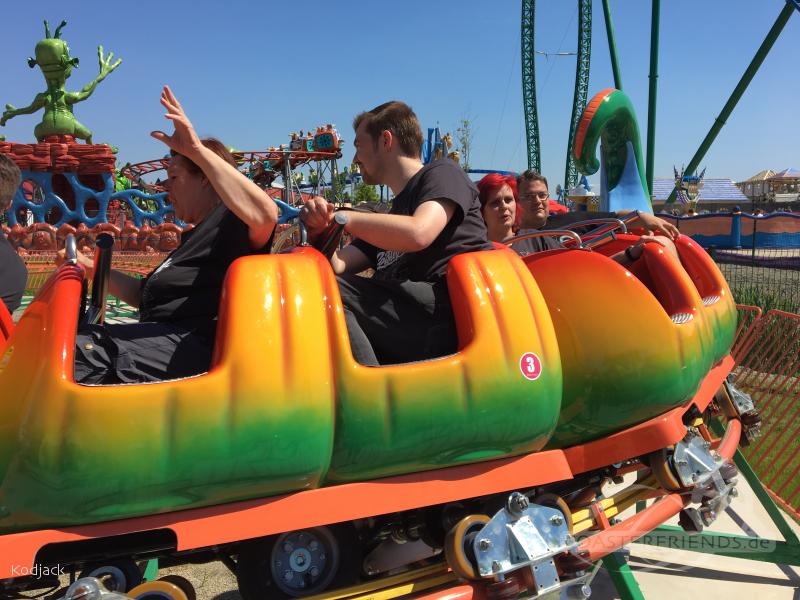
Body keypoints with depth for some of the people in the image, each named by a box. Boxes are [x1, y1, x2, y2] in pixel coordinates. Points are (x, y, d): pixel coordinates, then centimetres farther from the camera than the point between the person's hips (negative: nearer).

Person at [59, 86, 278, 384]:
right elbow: (144, 295, 34)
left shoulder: (231, 220, -2)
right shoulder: (195, 236, 31)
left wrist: (197, 149, -26)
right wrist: (89, 268, 27)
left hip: (189, 345, -11)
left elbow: (265, 215, -29)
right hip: (165, 339, 11)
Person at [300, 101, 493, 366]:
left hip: (453, 307, -8)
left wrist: (341, 218, -4)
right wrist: (320, 230, -1)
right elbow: (335, 267, 19)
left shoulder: (443, 173, 8)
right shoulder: (390, 217, 30)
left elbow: (417, 233, -15)